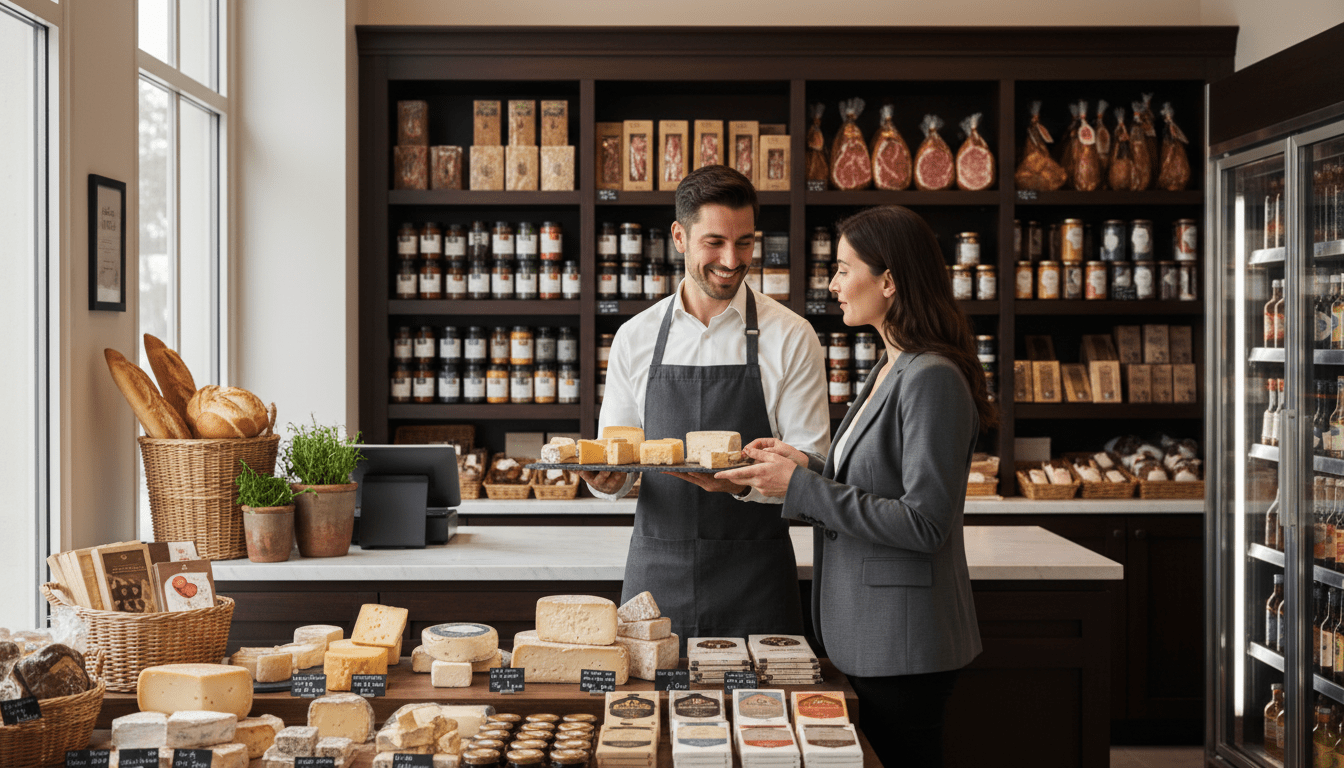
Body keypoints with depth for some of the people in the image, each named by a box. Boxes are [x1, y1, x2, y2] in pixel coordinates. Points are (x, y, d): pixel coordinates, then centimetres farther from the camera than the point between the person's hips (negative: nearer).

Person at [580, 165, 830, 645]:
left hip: (754, 574, -2)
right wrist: (605, 478, -13)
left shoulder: (790, 337, -1)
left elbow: (810, 466, -4)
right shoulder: (635, 337, 7)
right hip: (657, 570, 2)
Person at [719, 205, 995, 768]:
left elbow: (923, 524, -23)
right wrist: (808, 467, 1)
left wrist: (803, 488, -21)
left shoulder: (933, 380, -18)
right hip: (868, 637, 9)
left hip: (903, 641, -9)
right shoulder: (887, 371, 12)